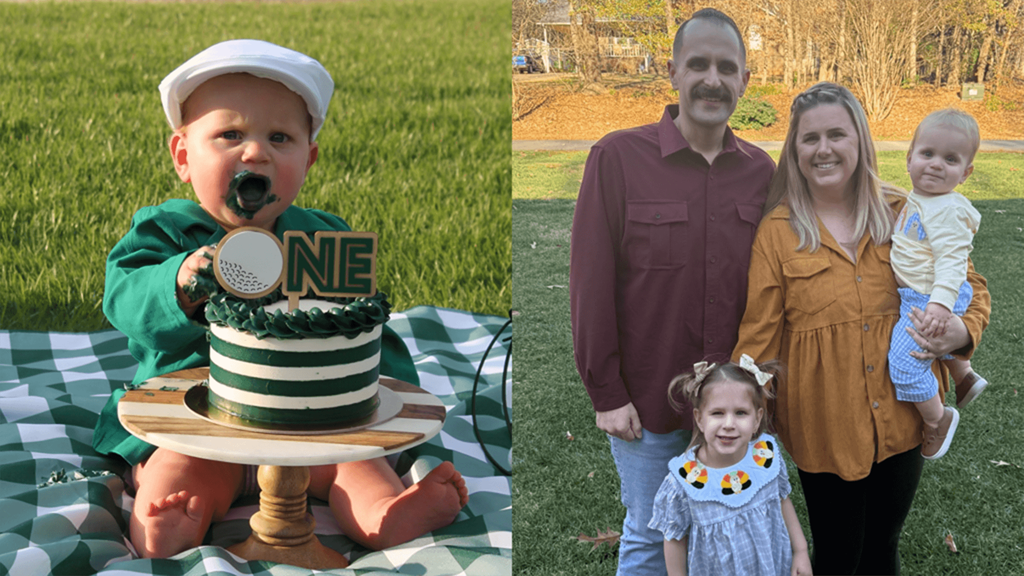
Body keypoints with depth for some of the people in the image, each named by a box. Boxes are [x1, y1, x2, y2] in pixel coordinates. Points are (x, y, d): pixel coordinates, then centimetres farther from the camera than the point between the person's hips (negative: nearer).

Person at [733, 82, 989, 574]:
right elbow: (758, 335, -5)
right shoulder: (777, 231, -6)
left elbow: (967, 283, 10)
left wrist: (964, 329, -12)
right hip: (823, 430, -2)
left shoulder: (902, 214, 1)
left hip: (902, 419, 2)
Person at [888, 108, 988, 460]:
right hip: (916, 296, 10)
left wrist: (941, 303, -39)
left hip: (930, 300, -10)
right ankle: (965, 377, 57)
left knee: (905, 362, -11)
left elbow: (951, 260, -31)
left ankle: (937, 419, 8)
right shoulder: (917, 200, 5)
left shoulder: (948, 210, -25)